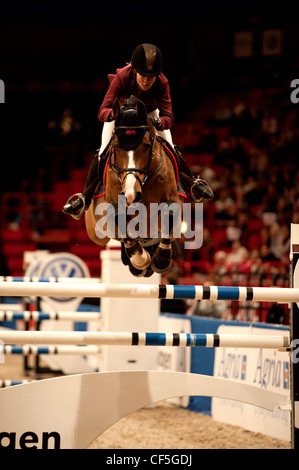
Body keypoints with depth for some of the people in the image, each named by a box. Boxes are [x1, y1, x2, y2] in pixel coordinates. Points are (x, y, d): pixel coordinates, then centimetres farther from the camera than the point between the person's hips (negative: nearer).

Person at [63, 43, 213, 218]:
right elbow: (103, 111, -41)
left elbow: (168, 117, -36)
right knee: (103, 152, -12)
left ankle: (193, 183, 23)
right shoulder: (122, 77, -39)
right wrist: (113, 114, -65)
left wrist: (158, 122, -59)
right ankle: (85, 198, 1)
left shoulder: (162, 83, -35)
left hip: (150, 113, 1)